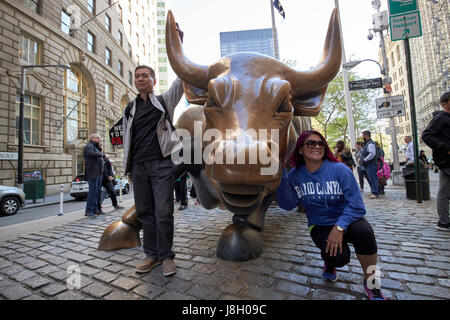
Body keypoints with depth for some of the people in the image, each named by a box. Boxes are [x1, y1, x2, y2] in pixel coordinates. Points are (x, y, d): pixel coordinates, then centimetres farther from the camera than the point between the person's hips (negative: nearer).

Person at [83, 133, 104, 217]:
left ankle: (95, 209, 16)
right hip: (93, 173, -9)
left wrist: (100, 149, 7)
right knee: (93, 191, -10)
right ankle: (88, 211, -5)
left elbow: (100, 157, 21)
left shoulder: (96, 147, 26)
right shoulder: (89, 146, -5)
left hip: (99, 173, 9)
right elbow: (92, 154, -26)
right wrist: (101, 154, -11)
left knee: (97, 191, 10)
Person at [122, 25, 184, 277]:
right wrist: (128, 167, 15)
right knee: (145, 212, 8)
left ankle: (166, 255, 11)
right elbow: (128, 140, 19)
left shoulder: (164, 101, 10)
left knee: (164, 212, -4)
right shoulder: (130, 109, 19)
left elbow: (181, 79, -2)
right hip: (139, 166, 4)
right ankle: (152, 254, 21)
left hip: (161, 164, -4)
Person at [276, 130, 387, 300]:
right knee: (338, 257, -27)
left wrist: (339, 227, -28)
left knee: (364, 231, -33)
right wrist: (281, 173, -24)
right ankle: (330, 263, 14)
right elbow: (287, 204, -17)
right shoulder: (294, 175, -7)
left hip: (346, 219, 0)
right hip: (320, 226, 0)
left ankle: (371, 284, -5)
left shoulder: (339, 170, -13)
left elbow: (356, 204, -14)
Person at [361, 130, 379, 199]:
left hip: (370, 165, -10)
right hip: (367, 165, 10)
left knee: (372, 179, -7)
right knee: (370, 179, 14)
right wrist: (362, 160, 14)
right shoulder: (366, 143, 18)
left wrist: (364, 160, -18)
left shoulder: (370, 144, -13)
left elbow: (372, 154, -24)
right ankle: (373, 192, 23)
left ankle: (375, 193, -4)